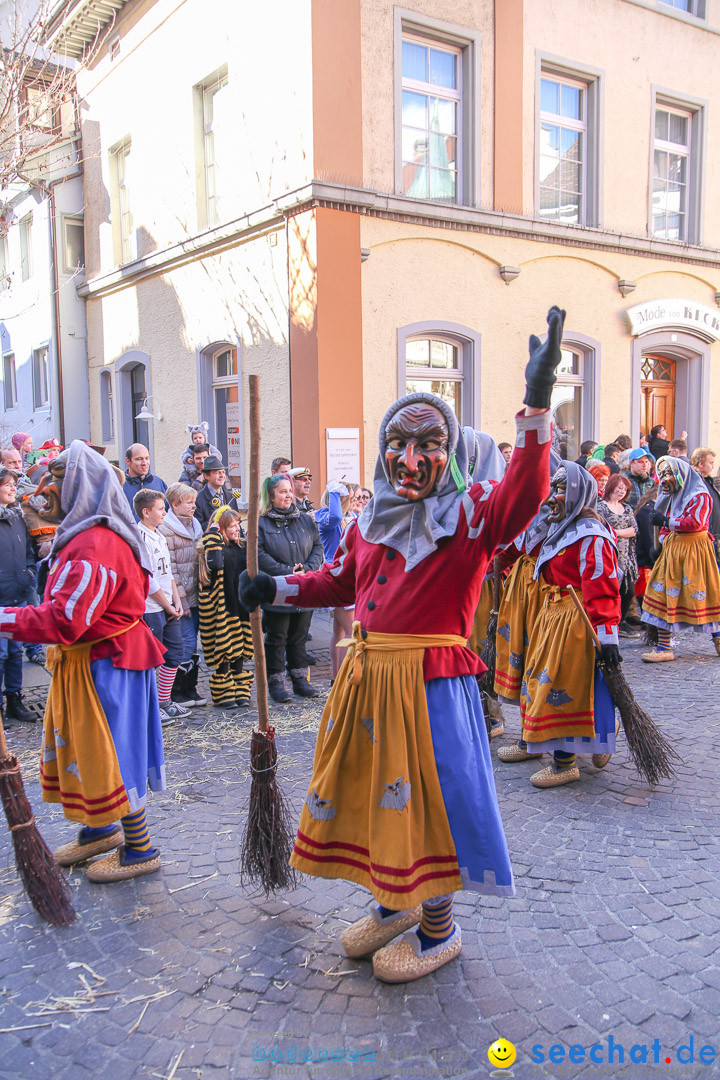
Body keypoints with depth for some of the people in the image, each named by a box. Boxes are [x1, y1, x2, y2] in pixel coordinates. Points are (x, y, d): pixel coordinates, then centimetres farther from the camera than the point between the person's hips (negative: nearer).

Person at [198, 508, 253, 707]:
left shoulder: (242, 547, 11)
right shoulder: (215, 545, -8)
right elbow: (215, 563, -30)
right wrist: (214, 533, -23)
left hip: (241, 605, 6)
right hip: (222, 607, -6)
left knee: (240, 651, 11)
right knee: (223, 653, 1)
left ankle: (240, 692, 20)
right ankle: (223, 693, 13)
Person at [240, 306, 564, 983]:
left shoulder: (469, 514, -10)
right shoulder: (370, 520, 9)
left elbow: (524, 495, -31)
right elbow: (339, 582, 21)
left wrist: (536, 405, -39)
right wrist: (277, 588, 9)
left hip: (430, 680, -7)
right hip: (366, 674, 7)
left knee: (423, 795, 4)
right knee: (368, 789, 18)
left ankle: (438, 929, 28)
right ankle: (394, 904, 42)